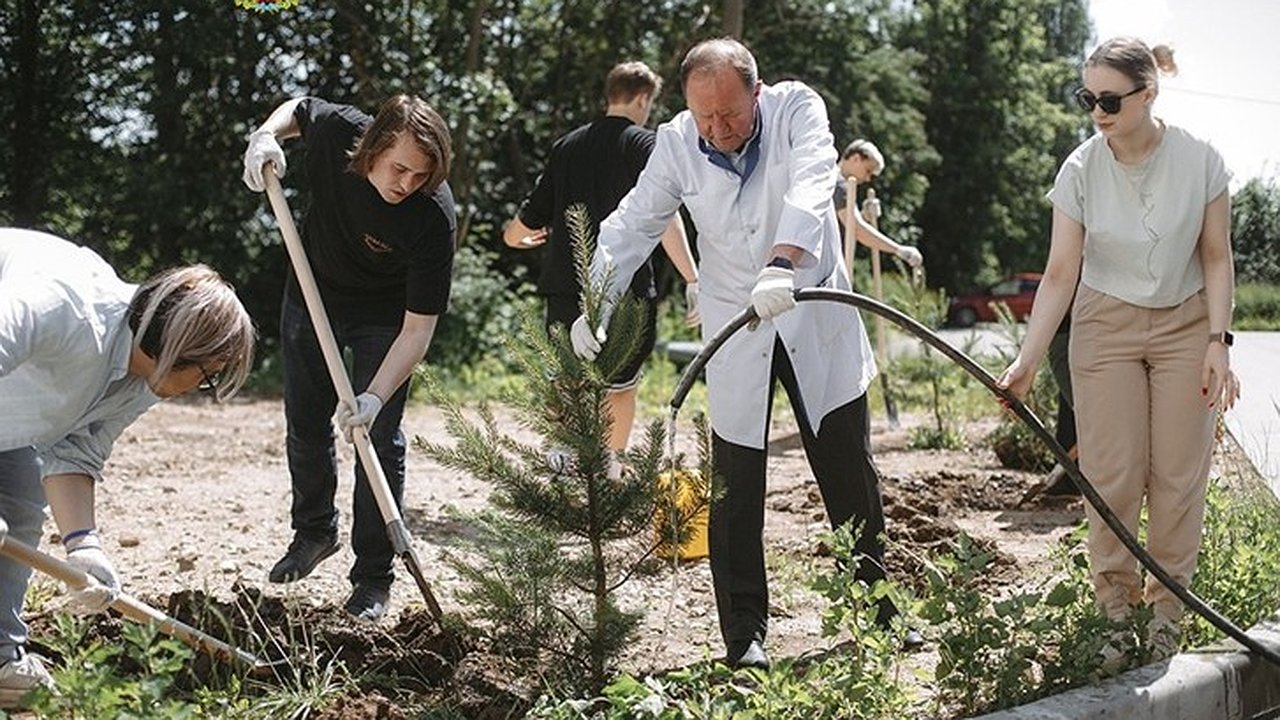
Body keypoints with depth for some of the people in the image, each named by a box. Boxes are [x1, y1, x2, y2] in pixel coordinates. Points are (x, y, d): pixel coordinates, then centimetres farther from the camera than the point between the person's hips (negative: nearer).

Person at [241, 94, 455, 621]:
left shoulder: (433, 217, -36)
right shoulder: (336, 129, -28)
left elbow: (417, 329, -34)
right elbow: (298, 107, -1)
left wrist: (375, 398, -43)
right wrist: (267, 134, -21)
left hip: (382, 317, -4)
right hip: (311, 295, 4)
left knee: (379, 439, -7)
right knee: (306, 428, 16)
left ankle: (373, 578, 6)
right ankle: (315, 532, 40)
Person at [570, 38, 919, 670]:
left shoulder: (797, 109, -14)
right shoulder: (676, 144, -9)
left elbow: (811, 187, -32)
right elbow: (632, 226, -4)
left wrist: (784, 262, -49)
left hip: (815, 313, 0)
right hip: (735, 329, 1)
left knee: (850, 474, 10)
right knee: (735, 491, -1)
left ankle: (875, 606, 28)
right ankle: (744, 634, 9)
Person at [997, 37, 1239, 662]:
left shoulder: (1200, 161, -13)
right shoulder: (1080, 171, -13)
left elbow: (1216, 260, -3)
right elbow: (1060, 274, -11)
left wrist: (1218, 342, -10)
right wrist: (1027, 360, -17)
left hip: (1185, 326, 0)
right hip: (1106, 328, 0)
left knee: (1179, 471, -1)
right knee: (1113, 472, -4)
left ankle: (1167, 609, 10)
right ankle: (1115, 605, 8)